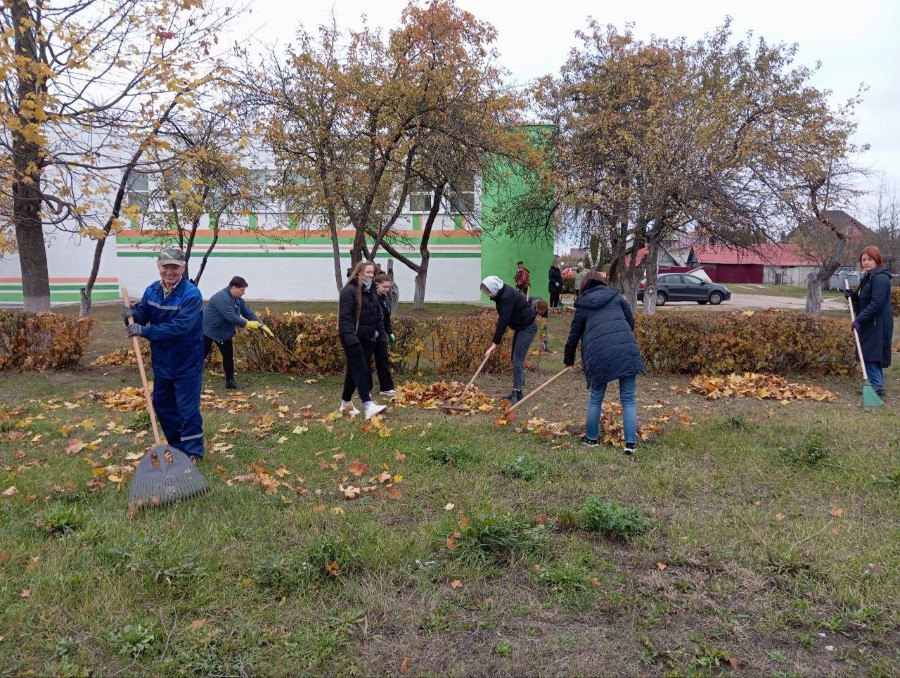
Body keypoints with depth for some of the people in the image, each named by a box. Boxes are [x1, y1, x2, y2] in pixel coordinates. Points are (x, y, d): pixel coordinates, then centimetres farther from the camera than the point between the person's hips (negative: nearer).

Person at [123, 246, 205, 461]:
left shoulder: (192, 295, -22)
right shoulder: (152, 291, 1)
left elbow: (179, 327, -31)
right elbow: (143, 313, 8)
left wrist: (145, 331, -34)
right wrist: (133, 313, -16)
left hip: (187, 364, -8)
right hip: (161, 362, 8)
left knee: (187, 408, -2)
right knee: (162, 404, 19)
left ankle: (193, 452, 12)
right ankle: (177, 445, 36)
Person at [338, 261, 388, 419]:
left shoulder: (371, 291, 15)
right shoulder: (349, 291, -13)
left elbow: (377, 314, 21)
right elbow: (345, 317, -20)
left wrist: (380, 332, 12)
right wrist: (350, 337, -28)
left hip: (367, 338, 8)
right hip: (353, 339, -8)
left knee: (354, 370, 14)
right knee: (360, 370, -12)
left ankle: (345, 403, 25)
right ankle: (368, 406, -18)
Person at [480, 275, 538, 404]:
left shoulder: (507, 297, -27)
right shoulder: (501, 294, 3)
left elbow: (503, 321, -30)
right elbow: (502, 316, 18)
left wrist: (495, 344, -29)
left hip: (528, 327, -10)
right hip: (520, 326, 10)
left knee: (518, 360, -13)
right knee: (515, 359, 13)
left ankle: (517, 393, -11)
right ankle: (517, 389, 20)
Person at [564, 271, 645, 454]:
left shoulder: (583, 305, 16)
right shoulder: (616, 296, 18)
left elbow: (574, 335, 21)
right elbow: (631, 322, 19)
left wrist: (568, 360, 34)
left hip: (600, 353, 0)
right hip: (626, 348, 1)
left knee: (596, 397, 17)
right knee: (628, 399, 8)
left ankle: (592, 438, 29)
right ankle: (630, 443, 4)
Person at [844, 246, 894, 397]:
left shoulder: (880, 278, -16)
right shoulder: (867, 277, 16)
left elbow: (876, 303, -24)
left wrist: (859, 319, -25)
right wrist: (852, 295, 6)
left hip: (877, 324, -10)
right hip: (869, 323, 10)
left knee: (870, 355, -10)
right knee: (872, 356, 13)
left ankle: (877, 386, -5)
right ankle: (877, 385, 20)